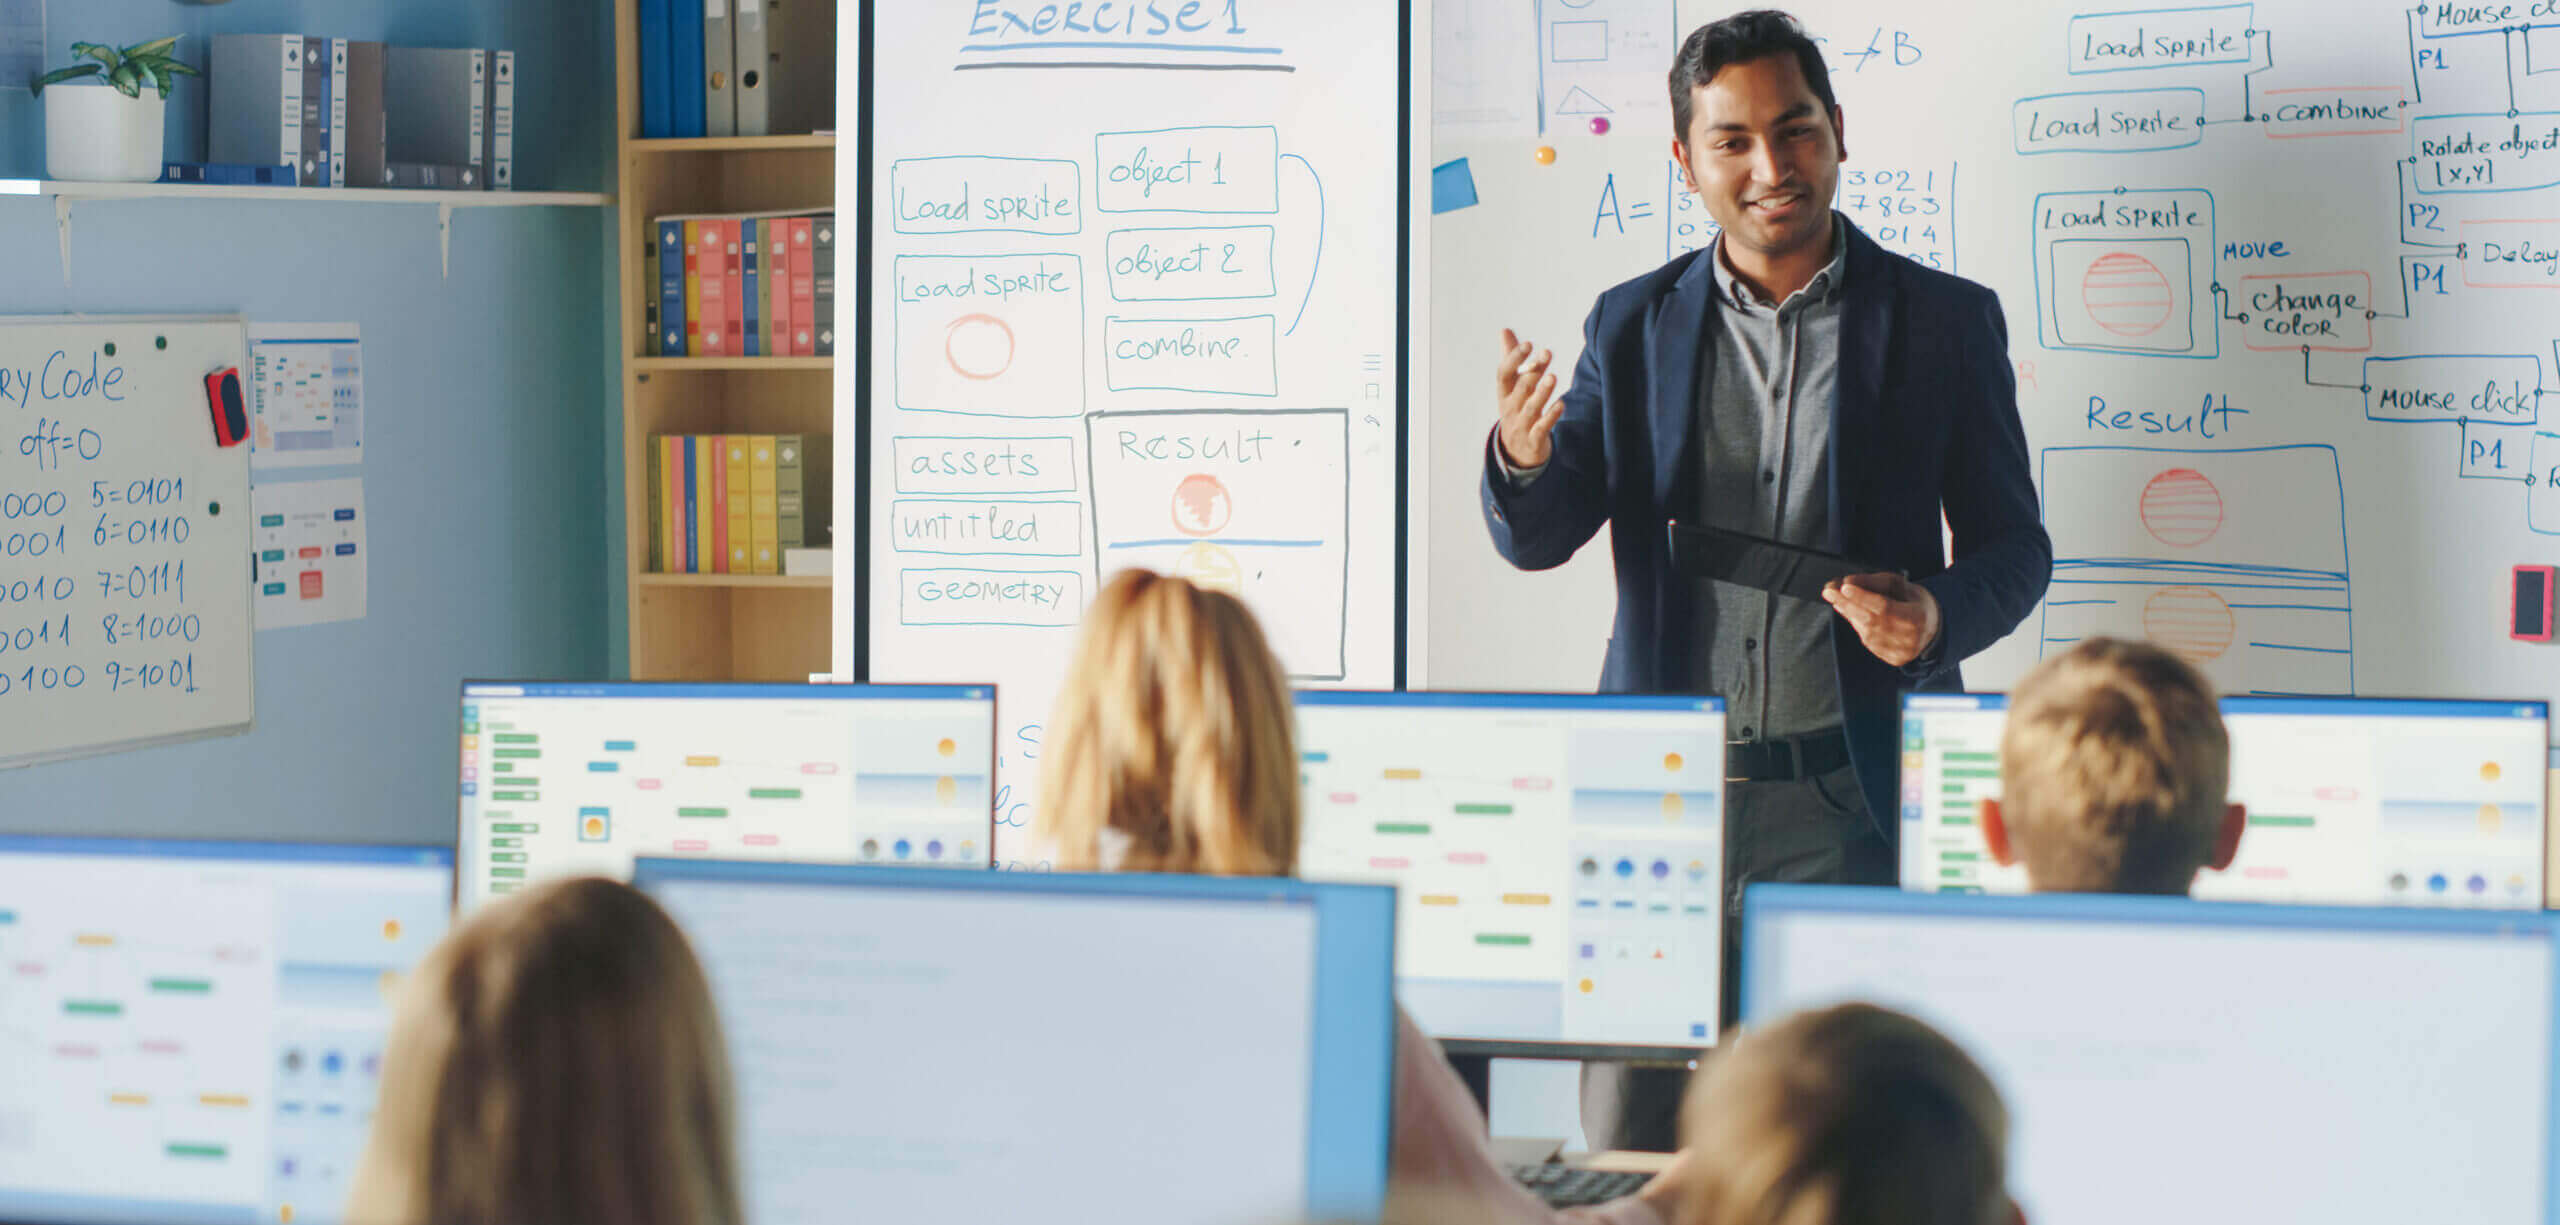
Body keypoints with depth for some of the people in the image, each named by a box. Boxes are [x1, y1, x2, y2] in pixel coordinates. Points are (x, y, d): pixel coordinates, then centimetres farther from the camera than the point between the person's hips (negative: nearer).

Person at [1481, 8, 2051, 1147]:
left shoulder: (1945, 321, 5)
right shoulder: (1633, 325, 10)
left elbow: (2014, 546, 9)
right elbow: (1537, 538, 6)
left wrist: (1937, 616, -14)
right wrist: (1524, 457, -18)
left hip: (1851, 805, -2)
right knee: (1623, 1152, 1)